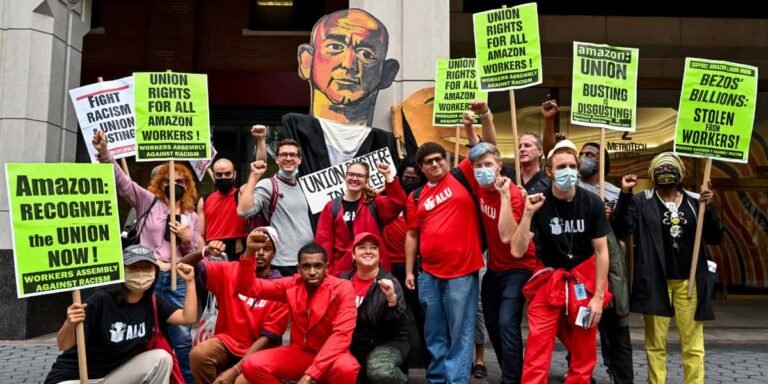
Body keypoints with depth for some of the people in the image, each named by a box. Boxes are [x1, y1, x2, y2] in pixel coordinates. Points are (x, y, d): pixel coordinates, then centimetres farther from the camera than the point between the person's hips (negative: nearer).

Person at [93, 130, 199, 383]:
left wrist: (187, 239, -6)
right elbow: (121, 181, -6)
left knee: (182, 338, 2)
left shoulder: (191, 217, 12)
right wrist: (104, 153, -19)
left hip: (176, 281, 1)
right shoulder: (147, 201, 7)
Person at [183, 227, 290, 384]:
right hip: (227, 342, 3)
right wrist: (205, 252, -25)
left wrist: (236, 369, -21)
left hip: (259, 348, -3)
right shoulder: (229, 271, -2)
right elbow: (185, 266, -2)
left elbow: (269, 335, -12)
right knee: (198, 354, -27)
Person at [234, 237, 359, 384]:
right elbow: (249, 288, 0)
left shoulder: (343, 289, -14)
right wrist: (249, 251, -17)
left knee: (346, 368, -38)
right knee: (252, 365, -19)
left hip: (330, 355, -4)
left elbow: (342, 334, -22)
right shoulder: (291, 285, -1)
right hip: (298, 353, 4)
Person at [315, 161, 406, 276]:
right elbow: (324, 241, 2)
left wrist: (388, 176, -19)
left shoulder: (375, 204, 6)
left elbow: (398, 202, -13)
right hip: (342, 270, 0)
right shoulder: (332, 207, 5)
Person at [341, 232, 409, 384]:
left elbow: (398, 326, -16)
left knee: (380, 372, -33)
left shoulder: (389, 282, -10)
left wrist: (392, 299, -29)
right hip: (352, 345, 5)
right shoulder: (344, 280, 0)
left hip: (387, 343, -4)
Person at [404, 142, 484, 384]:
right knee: (434, 333, 15)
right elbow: (412, 235, 11)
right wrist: (409, 271, 9)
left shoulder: (461, 180, 1)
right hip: (429, 275, 4)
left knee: (460, 332, 2)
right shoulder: (416, 197, 9)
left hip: (462, 272, -4)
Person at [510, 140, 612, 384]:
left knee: (584, 355, 11)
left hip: (584, 282, 1)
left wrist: (598, 296, -6)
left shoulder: (591, 203, -8)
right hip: (548, 282, -1)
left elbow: (601, 251, -3)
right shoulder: (539, 204, -10)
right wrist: (528, 213, -28)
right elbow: (517, 251, -17)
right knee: (536, 354, -5)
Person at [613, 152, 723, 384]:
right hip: (655, 282, -2)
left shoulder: (695, 201, 8)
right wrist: (625, 194, -21)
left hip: (689, 282, 2)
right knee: (655, 343, 6)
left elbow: (714, 238, 4)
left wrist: (709, 207, -11)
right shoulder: (642, 201, 1)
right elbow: (622, 229, -13)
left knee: (693, 344, 6)